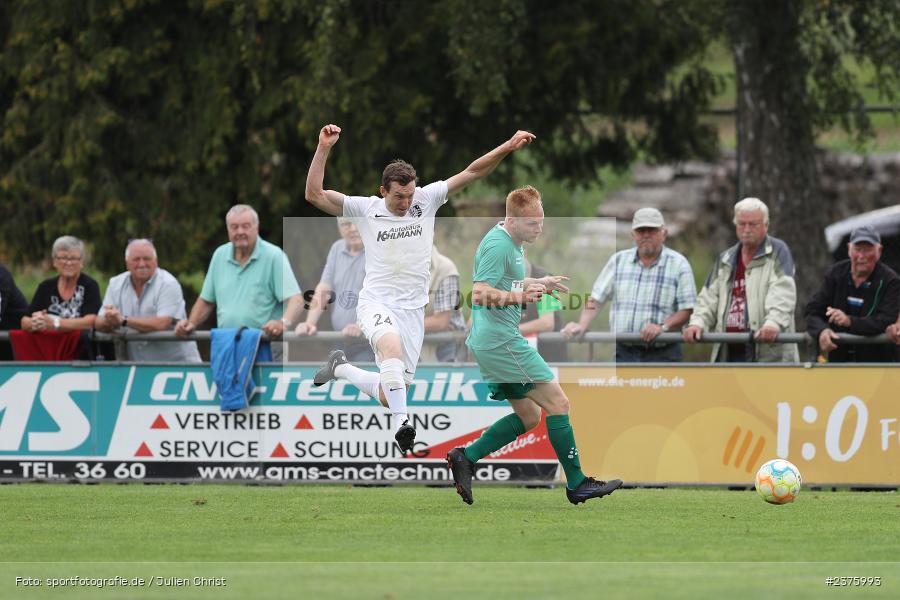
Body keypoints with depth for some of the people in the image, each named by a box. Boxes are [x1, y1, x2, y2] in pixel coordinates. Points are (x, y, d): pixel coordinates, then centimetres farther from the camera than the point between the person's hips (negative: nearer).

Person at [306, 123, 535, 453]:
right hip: (376, 303, -3)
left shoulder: (426, 200, 3)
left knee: (389, 396, 3)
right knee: (392, 345, -39)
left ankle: (341, 368, 31)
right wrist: (323, 149, -19)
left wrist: (508, 147, -8)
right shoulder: (365, 209, -2)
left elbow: (472, 172, 2)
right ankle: (402, 422, -35)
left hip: (412, 310, 3)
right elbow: (314, 194, -10)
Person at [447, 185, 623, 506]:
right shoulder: (497, 245, -16)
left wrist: (537, 283, 19)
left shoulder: (512, 243, 16)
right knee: (557, 402, -7)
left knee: (528, 415, 13)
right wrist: (521, 296, -30)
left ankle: (465, 457, 6)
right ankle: (577, 484, -4)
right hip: (501, 340, -11)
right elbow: (480, 294, -22)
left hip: (491, 343, 11)